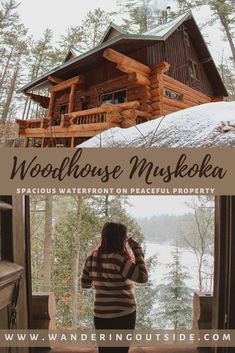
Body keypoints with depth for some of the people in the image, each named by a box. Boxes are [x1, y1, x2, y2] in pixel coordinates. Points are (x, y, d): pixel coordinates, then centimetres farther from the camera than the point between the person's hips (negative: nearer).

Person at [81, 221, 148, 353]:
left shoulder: (92, 258, -1)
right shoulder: (119, 259, -21)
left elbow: (85, 284, 10)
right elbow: (143, 277, -19)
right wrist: (137, 250, -14)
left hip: (100, 316, 6)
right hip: (123, 316, -6)